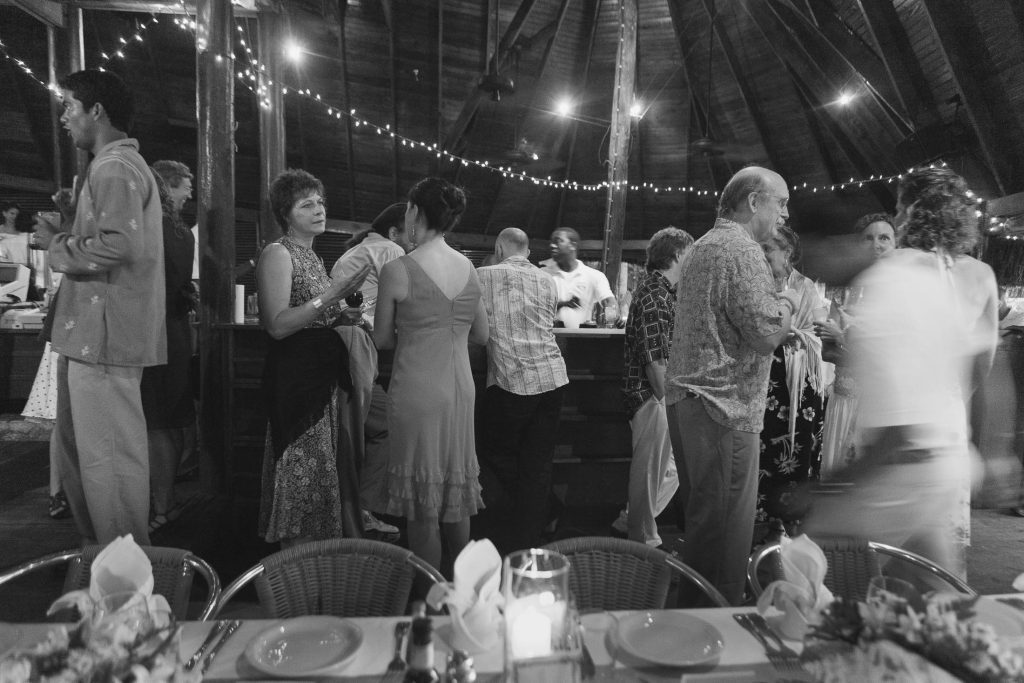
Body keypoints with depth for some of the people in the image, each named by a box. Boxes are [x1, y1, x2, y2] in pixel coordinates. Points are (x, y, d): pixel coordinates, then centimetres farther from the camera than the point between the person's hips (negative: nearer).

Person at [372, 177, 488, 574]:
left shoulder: (397, 270, -11)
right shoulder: (469, 268, 3)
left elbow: (382, 340, -2)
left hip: (417, 389, -5)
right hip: (461, 388, 6)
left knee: (423, 507, 7)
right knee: (457, 495, 19)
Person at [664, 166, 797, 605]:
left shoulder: (702, 246, 19)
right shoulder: (742, 249, -12)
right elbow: (766, 331, -19)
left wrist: (775, 306, 18)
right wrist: (785, 304, 1)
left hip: (685, 397, 10)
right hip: (724, 404, -10)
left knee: (700, 516, 19)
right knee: (726, 529, -1)